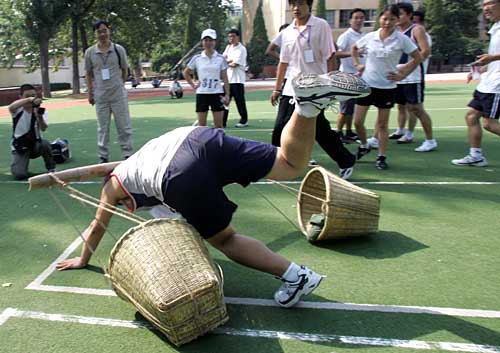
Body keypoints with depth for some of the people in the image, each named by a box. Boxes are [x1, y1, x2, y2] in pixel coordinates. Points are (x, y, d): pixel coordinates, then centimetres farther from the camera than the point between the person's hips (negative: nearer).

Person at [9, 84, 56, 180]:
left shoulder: (39, 110, -5)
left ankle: (51, 169, -10)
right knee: (20, 175, -21)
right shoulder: (18, 109, -9)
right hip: (19, 147, -1)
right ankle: (17, 165, 18)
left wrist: (39, 117, -42)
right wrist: (28, 99, -48)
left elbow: (43, 128, -21)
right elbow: (11, 108, -36)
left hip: (35, 144, 1)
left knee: (45, 144, -34)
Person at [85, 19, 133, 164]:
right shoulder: (90, 52, 1)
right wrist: (90, 93, 7)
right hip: (100, 96, 1)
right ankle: (103, 156, 16)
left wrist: (119, 85, 9)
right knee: (102, 128, 8)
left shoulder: (119, 49, 0)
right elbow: (88, 74, 9)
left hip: (119, 95, -1)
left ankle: (128, 155, 11)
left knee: (124, 127, 2)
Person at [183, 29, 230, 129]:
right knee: (201, 126, 5)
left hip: (217, 94, -1)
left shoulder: (221, 59, 2)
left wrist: (227, 94, -5)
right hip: (202, 94, 1)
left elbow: (225, 78, 2)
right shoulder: (197, 58, 3)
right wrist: (193, 84, 3)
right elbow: (185, 73, 15)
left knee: (219, 125, 1)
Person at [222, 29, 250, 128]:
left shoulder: (241, 49, -7)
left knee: (239, 100, -1)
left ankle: (244, 120, 11)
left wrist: (226, 62, 0)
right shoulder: (228, 47, 16)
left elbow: (235, 64, -15)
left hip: (237, 79, -7)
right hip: (228, 78, 7)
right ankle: (223, 121, 7)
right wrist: (229, 61, -10)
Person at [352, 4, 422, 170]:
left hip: (387, 86, -2)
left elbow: (417, 58, 1)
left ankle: (381, 157, 16)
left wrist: (402, 74, -4)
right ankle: (364, 146, 29)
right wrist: (357, 64, 8)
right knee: (357, 121, 2)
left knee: (382, 124, 4)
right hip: (366, 84, 2)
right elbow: (354, 48, 19)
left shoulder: (401, 39, -6)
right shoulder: (370, 37, 1)